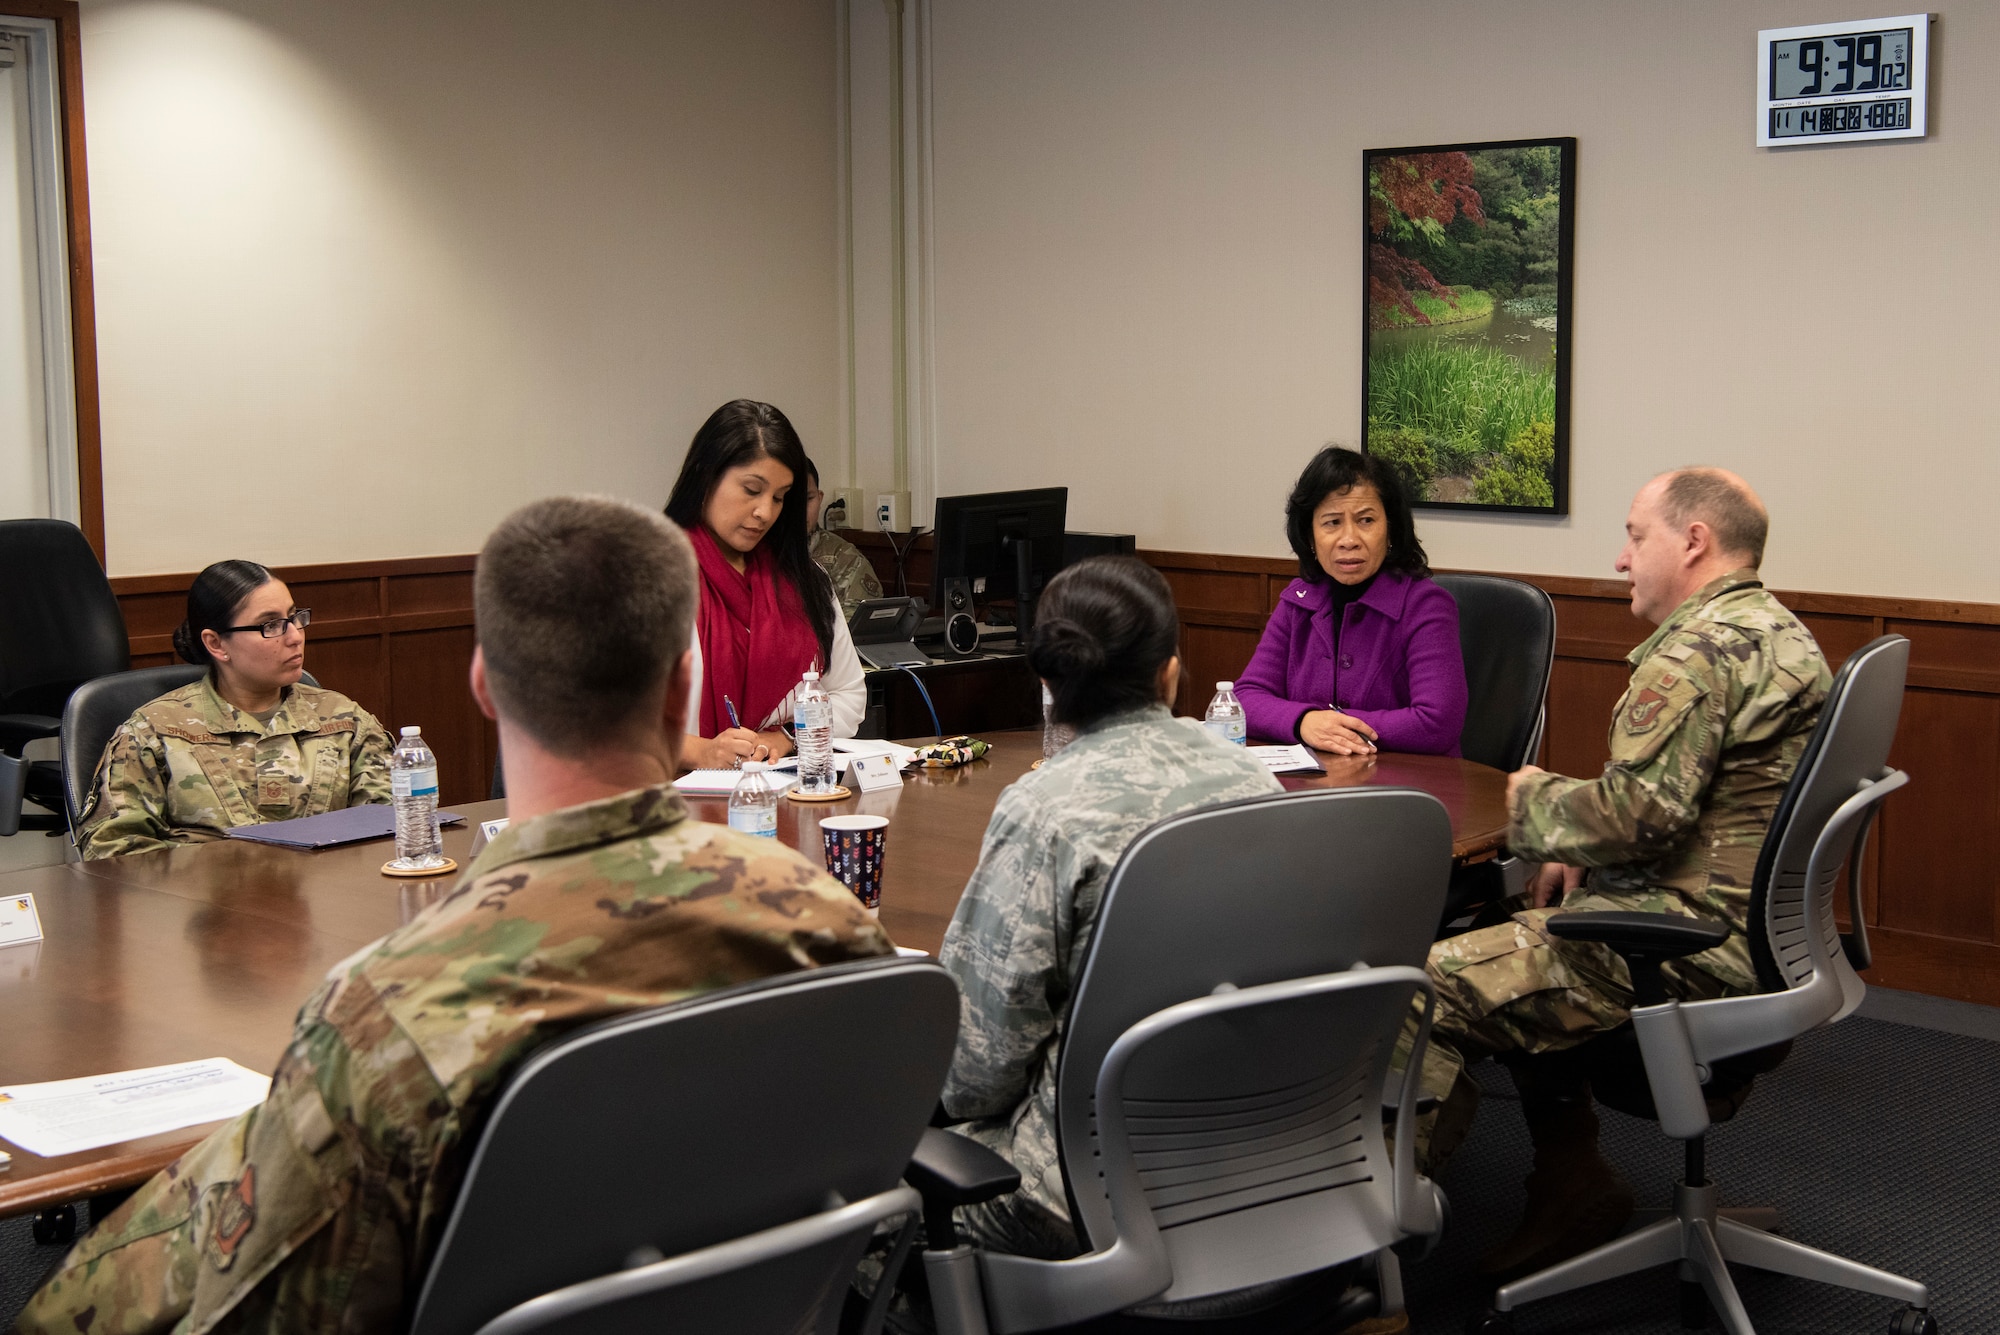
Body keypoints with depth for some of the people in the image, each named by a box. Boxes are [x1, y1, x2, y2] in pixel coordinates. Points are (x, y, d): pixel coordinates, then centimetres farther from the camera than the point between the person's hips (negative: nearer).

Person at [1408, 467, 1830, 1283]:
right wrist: (1584, 853, 15)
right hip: (1763, 924, 11)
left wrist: (1533, 799, -6)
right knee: (1519, 948, 27)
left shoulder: (1695, 653, -17)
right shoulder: (1779, 634, 16)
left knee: (1433, 986, -13)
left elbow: (1637, 814, -24)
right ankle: (1571, 1179, 24)